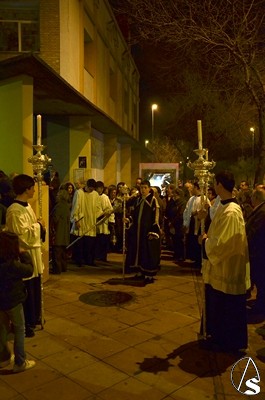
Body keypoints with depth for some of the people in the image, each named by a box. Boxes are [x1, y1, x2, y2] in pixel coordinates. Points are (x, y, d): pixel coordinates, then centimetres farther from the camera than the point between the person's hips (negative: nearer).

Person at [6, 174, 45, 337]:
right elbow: (24, 235, -26)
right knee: (26, 292, 4)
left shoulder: (27, 206, 8)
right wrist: (38, 225, -14)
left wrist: (40, 226, -2)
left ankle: (33, 318, 37)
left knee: (34, 289, 20)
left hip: (33, 254, 10)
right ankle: (24, 325, 21)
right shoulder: (15, 211, -23)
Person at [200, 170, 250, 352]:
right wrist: (208, 238, 0)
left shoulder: (231, 212, -27)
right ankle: (218, 336, 39)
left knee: (226, 308, 9)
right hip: (221, 268, 10)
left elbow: (220, 244, -26)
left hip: (227, 269, -10)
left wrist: (205, 240, -11)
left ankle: (227, 343, 27)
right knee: (217, 306, 22)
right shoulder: (224, 207, 5)